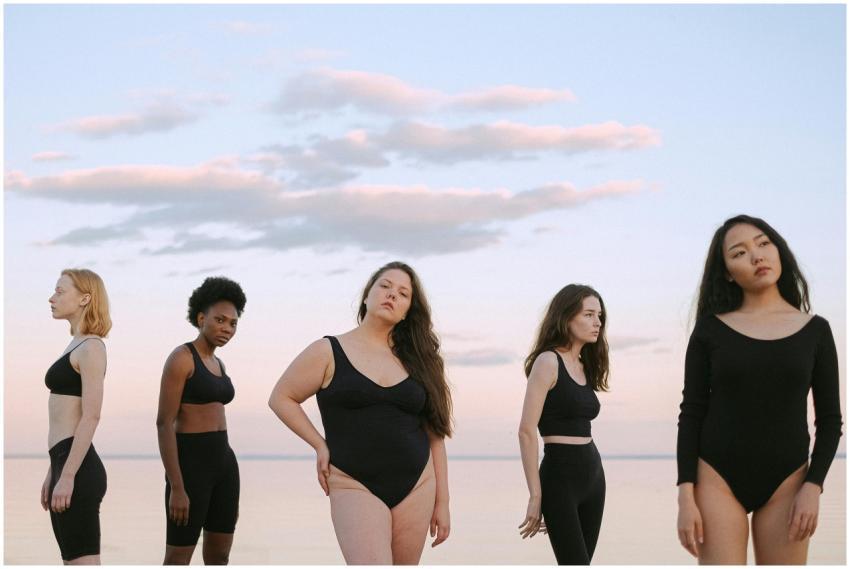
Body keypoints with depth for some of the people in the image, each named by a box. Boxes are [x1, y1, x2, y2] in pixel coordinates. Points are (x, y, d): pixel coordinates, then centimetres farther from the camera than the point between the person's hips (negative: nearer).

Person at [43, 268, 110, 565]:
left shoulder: (91, 347, -10)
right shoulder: (75, 346, 18)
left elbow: (91, 417, -17)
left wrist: (67, 477, -21)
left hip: (78, 468, -10)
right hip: (65, 464, 10)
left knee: (83, 560, -10)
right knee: (73, 563, 10)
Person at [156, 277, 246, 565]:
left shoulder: (217, 364, 15)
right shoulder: (180, 358, -12)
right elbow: (164, 423, -16)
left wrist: (228, 492, 19)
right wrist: (177, 488, -20)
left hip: (222, 462, 9)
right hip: (189, 464, -9)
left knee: (219, 557, 11)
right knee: (178, 562, -2)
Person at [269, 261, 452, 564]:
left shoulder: (416, 360, 11)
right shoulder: (329, 352, 2)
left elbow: (434, 434, 12)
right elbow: (281, 398, 8)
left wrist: (442, 501, 9)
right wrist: (320, 446, -1)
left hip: (416, 487, 4)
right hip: (356, 486, -4)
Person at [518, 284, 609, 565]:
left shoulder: (584, 366, 15)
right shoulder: (548, 361, -8)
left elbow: (579, 427, 13)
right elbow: (527, 431, -13)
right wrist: (536, 495, -15)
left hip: (593, 474, 7)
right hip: (560, 476, -7)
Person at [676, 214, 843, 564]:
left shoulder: (815, 330, 4)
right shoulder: (710, 329, 2)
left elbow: (830, 419, 6)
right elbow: (691, 414, 1)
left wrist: (813, 486, -7)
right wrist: (685, 495, -8)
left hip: (786, 482, 1)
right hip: (717, 480, -1)